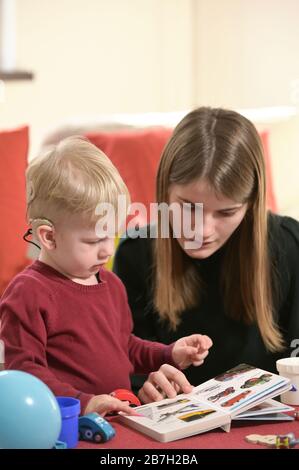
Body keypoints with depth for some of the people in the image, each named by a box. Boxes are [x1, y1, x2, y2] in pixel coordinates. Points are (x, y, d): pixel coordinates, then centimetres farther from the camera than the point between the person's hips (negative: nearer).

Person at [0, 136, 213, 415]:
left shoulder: (110, 284, 17)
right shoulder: (28, 293, -10)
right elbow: (23, 370, -13)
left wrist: (169, 355, 17)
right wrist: (83, 402, -22)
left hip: (125, 418, 7)